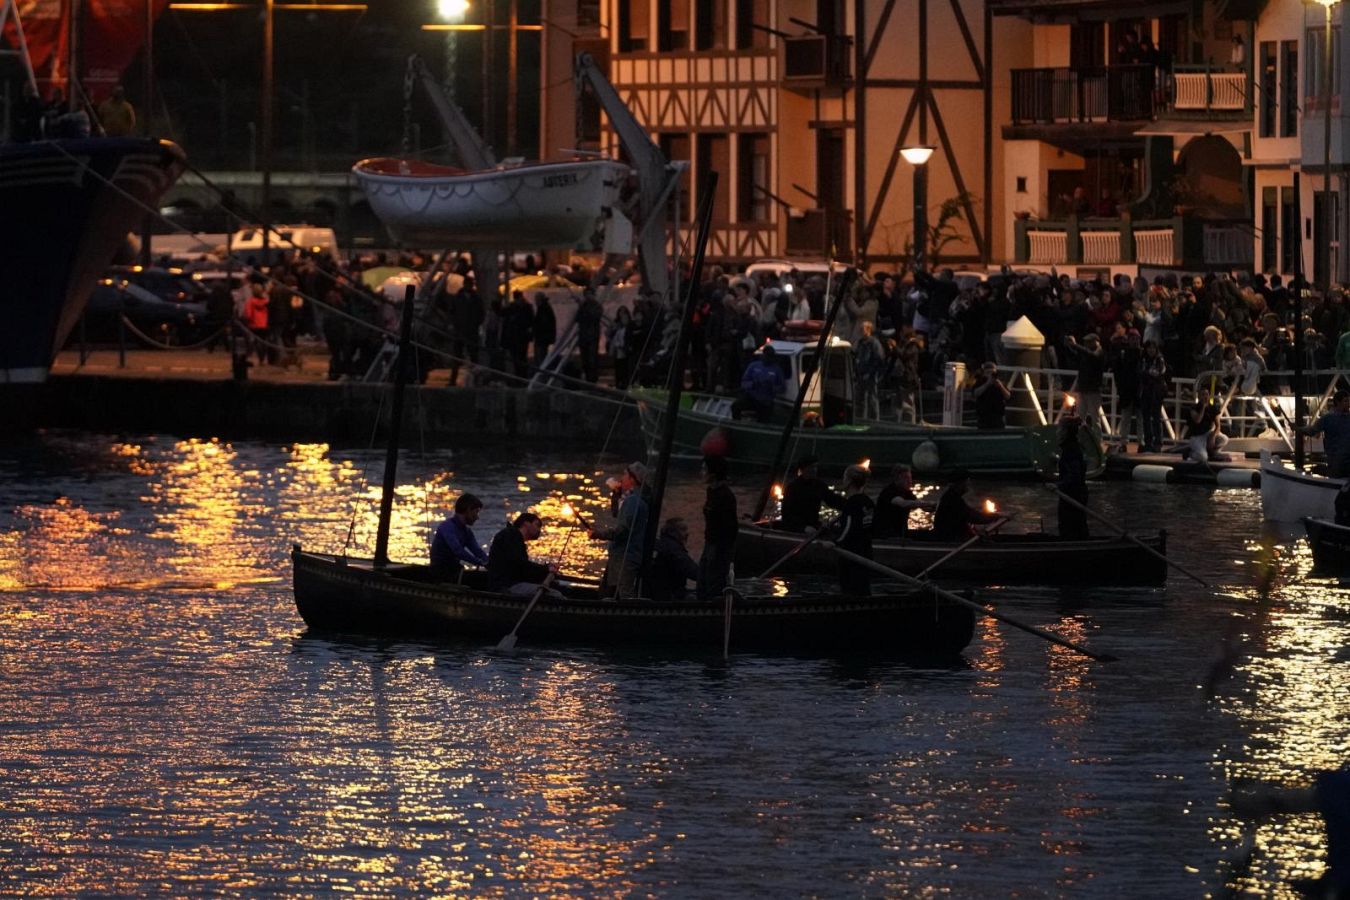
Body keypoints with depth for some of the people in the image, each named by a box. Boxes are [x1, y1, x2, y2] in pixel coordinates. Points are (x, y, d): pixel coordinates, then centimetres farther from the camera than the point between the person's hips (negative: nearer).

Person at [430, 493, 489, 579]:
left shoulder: (466, 531, 11)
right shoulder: (447, 527, -16)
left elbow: (478, 552, 3)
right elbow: (458, 550, -29)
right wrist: (481, 562, -33)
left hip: (455, 573, 8)